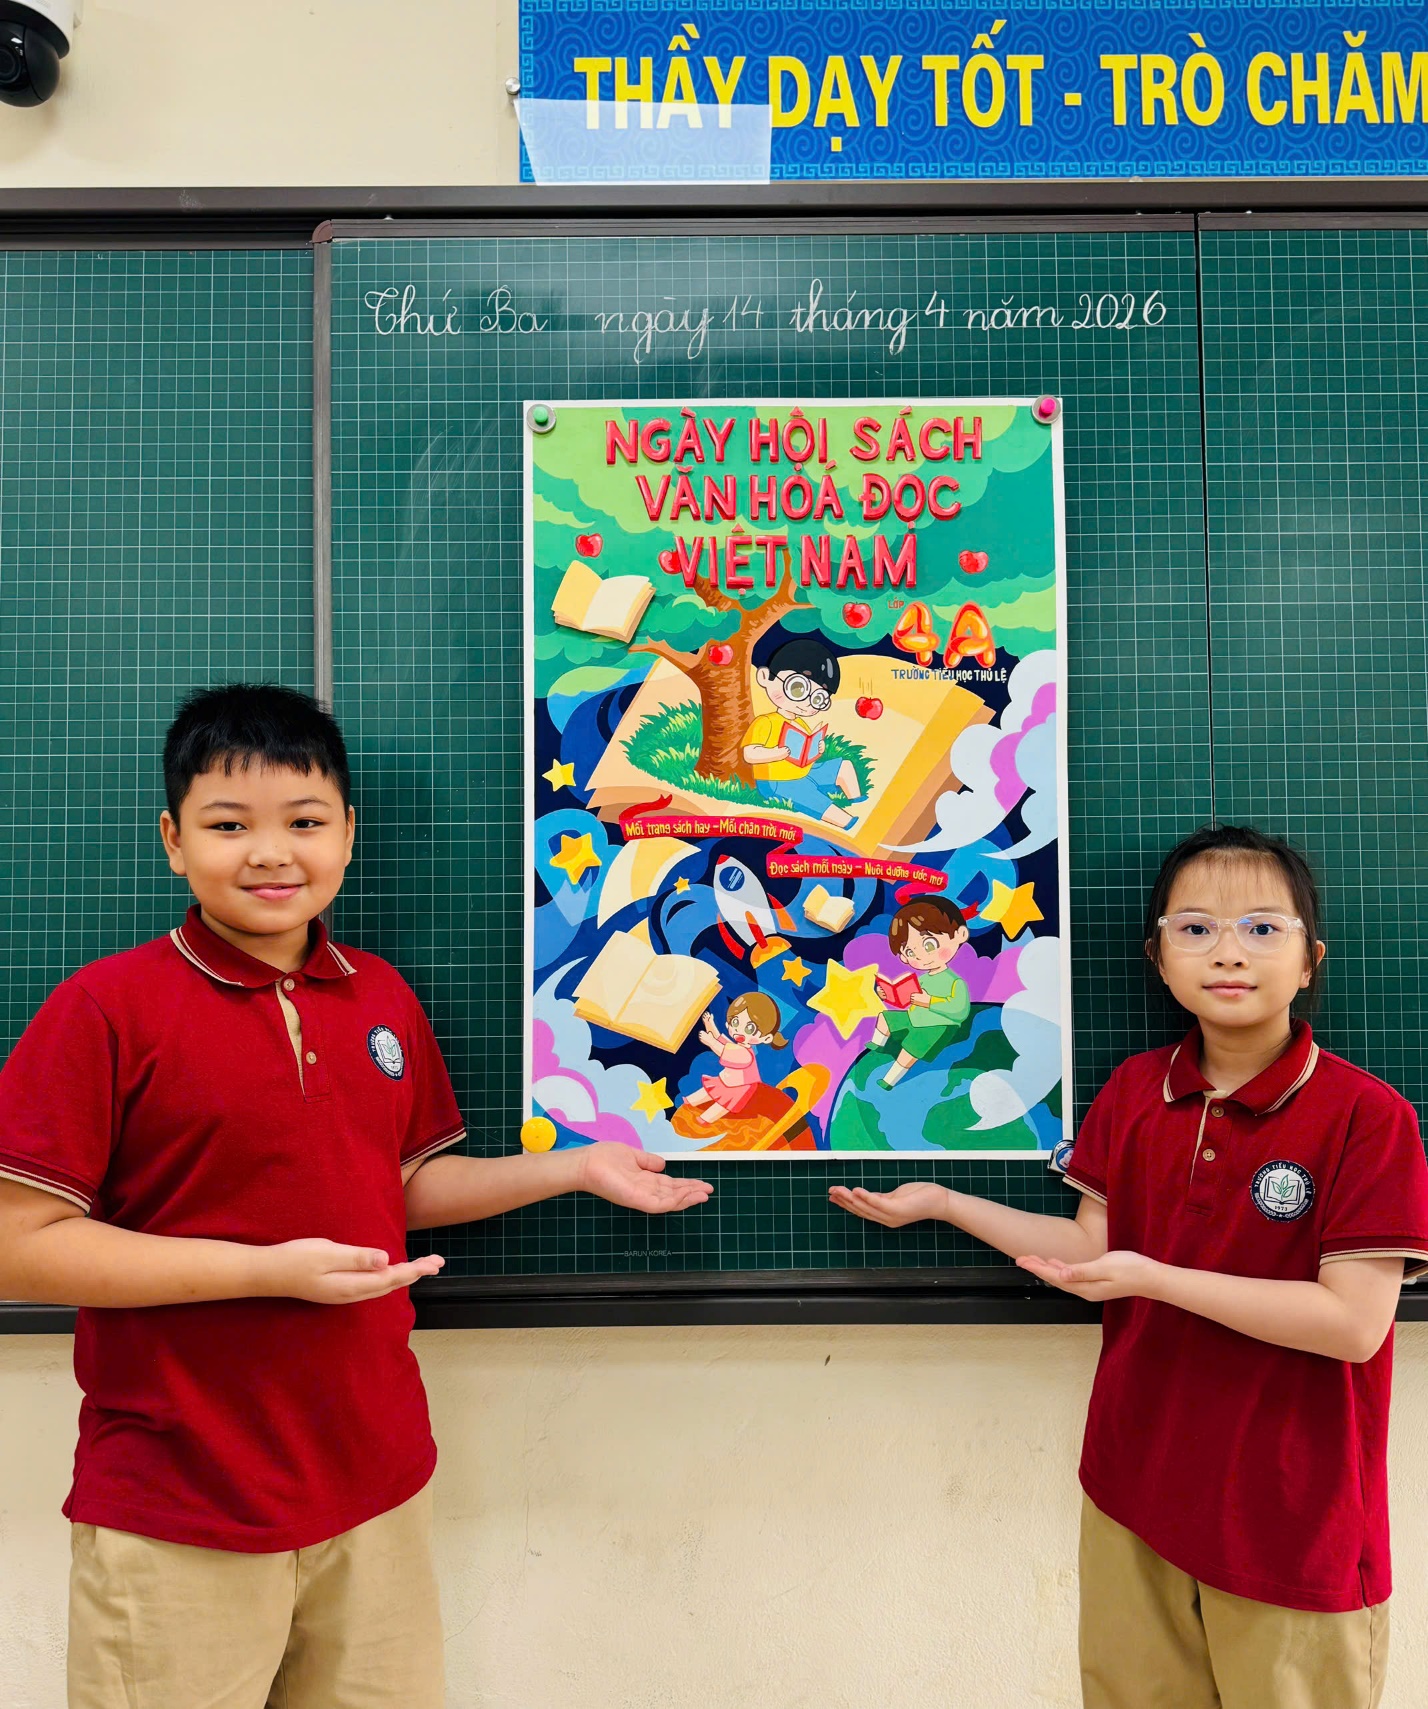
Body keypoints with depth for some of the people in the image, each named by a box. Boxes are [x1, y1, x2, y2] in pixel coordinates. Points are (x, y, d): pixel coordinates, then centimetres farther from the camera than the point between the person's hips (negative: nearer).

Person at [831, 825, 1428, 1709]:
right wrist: (943, 1201, 2)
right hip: (1136, 1487, 5)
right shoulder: (1133, 1090, 0)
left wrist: (1155, 1278, -27)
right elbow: (1094, 1246, 4)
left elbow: (1355, 1321, -20)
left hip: (1295, 1519, -4)